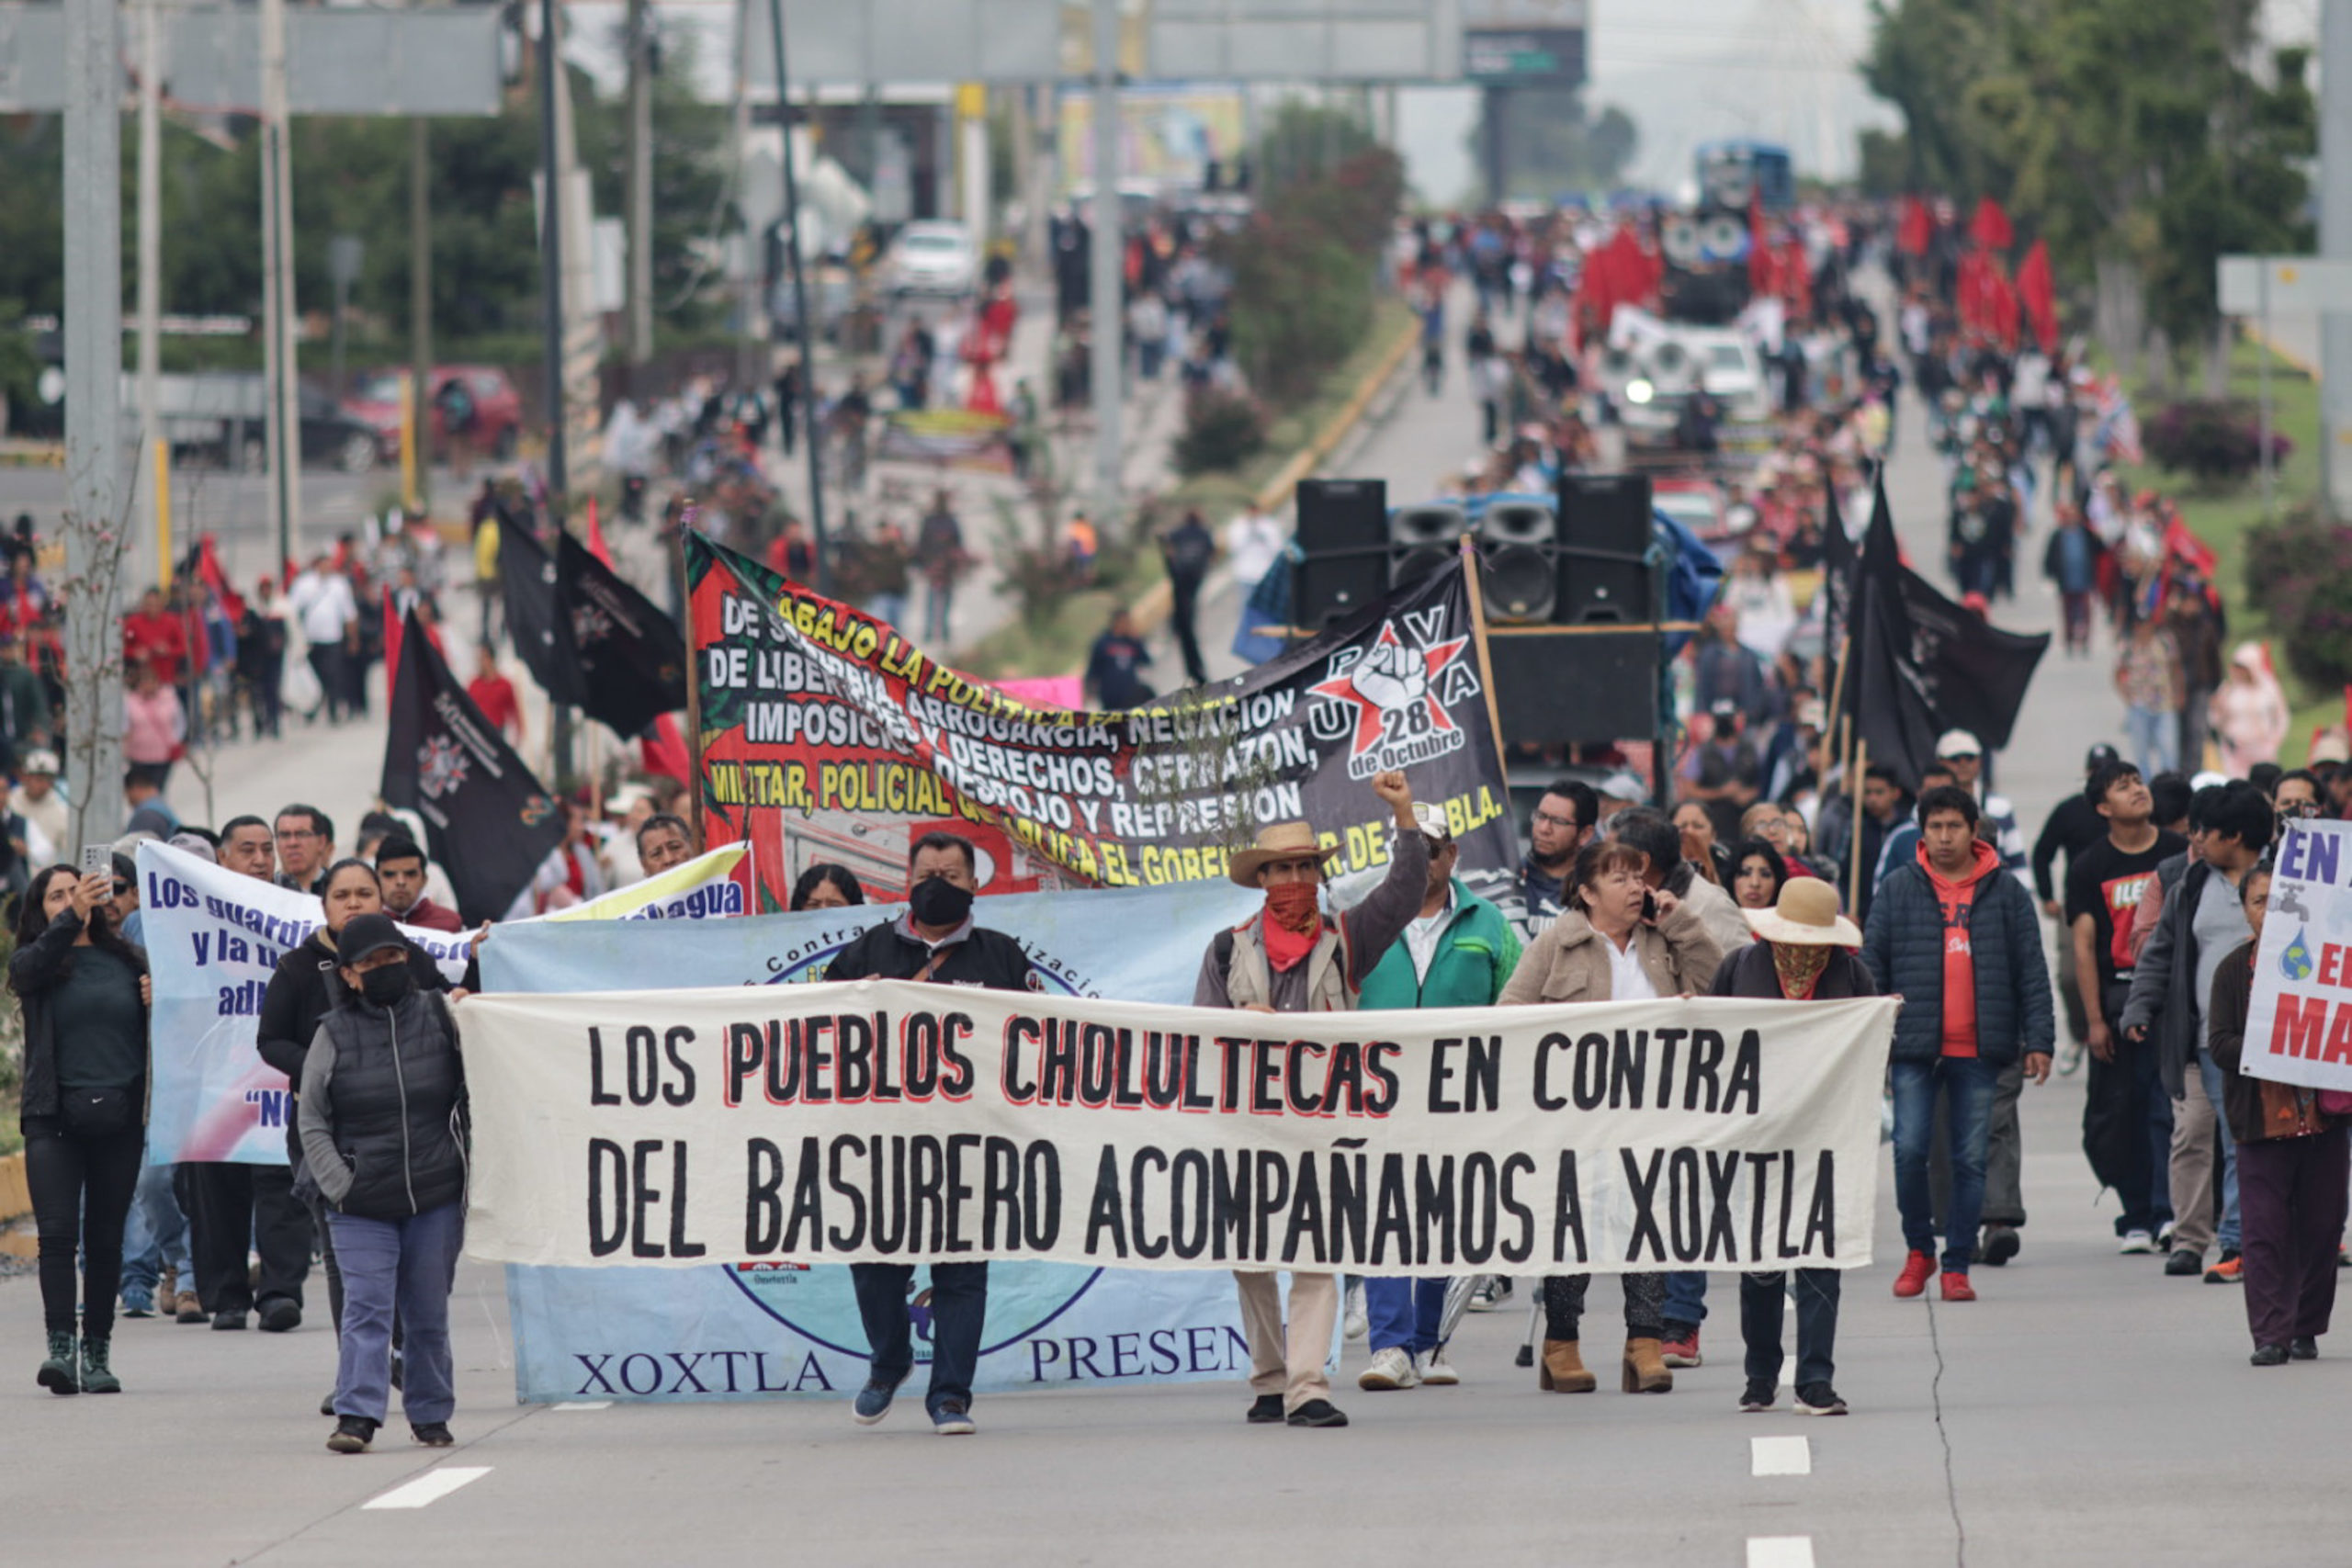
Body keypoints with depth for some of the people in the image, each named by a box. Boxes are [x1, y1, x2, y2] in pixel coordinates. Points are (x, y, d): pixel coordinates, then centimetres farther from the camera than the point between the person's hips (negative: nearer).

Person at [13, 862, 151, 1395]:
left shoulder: (126, 961, 11)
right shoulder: (33, 965, 4)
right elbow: (36, 964, -20)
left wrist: (158, 1000, -4)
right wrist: (72, 917, -34)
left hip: (119, 1119, 2)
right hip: (54, 1120, -2)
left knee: (105, 1239, 5)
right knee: (57, 1232, -13)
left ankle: (98, 1351, 13)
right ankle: (60, 1345, -17)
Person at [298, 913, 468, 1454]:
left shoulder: (439, 1017, 3)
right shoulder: (333, 1034, 1)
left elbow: (472, 1092, 12)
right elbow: (311, 1123, 4)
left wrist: (465, 1168, 4)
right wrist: (339, 1185, -6)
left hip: (436, 1198, 1)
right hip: (361, 1204, -1)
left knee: (428, 1313, 9)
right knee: (366, 1307, -11)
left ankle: (430, 1414, 21)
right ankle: (356, 1417, -15)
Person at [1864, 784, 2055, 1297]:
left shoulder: (2005, 893, 7)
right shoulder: (1899, 889, 6)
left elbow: (2032, 971, 7)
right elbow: (1871, 963, 8)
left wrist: (2037, 1042, 0)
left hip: (1980, 1052, 0)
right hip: (1914, 1048, 0)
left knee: (1972, 1159, 2)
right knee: (1910, 1149, -9)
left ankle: (1957, 1265, 9)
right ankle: (1918, 1250, 10)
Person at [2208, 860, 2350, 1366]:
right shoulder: (2234, 969, 2)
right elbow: (2220, 1042, -4)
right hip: (2262, 1115, -1)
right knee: (2266, 1229, -6)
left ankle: (2305, 1329, 17)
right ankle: (2271, 1333, -5)